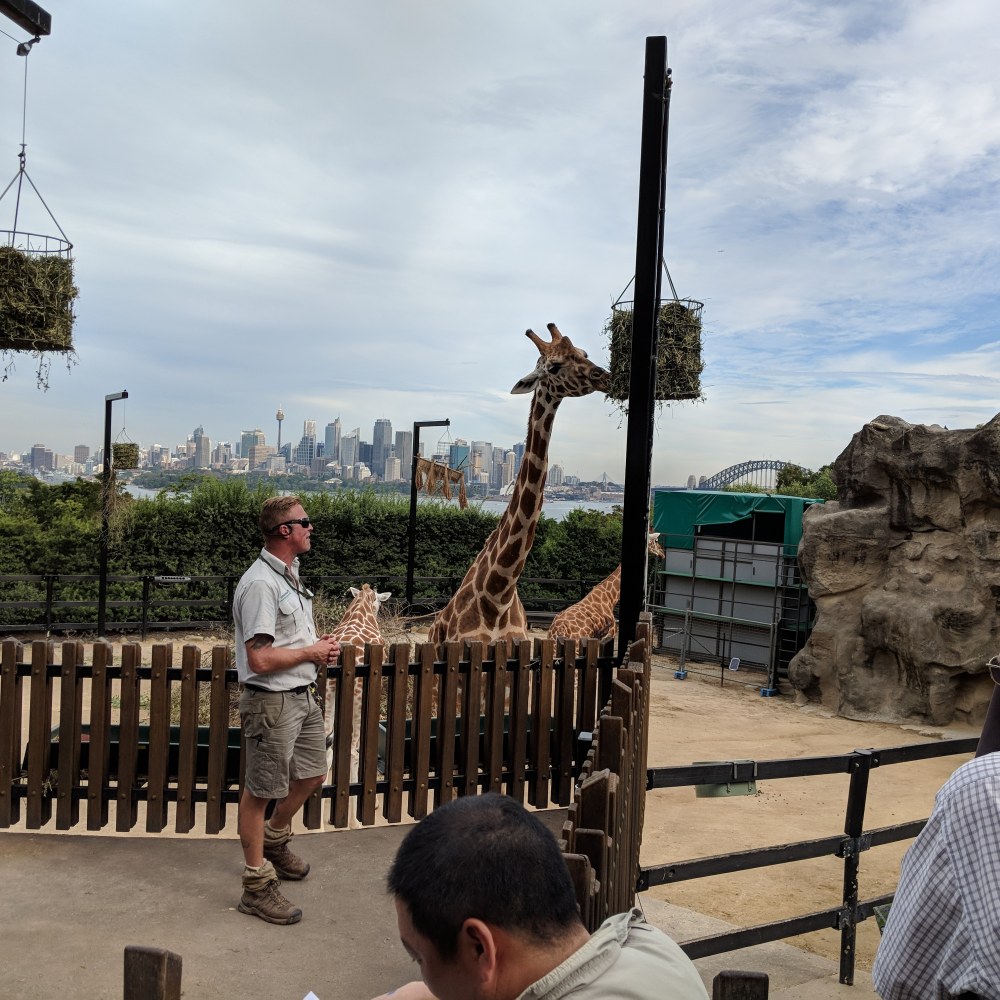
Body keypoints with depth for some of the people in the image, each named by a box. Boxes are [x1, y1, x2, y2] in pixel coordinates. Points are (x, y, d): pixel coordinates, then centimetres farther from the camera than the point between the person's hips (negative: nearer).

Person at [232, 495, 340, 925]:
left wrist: (321, 643, 6)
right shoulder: (260, 584, -21)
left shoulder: (290, 573, 11)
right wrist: (311, 652, -14)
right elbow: (260, 659, -26)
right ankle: (257, 885, 14)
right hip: (272, 701, -10)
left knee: (311, 774, 21)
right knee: (260, 792, 2)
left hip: (304, 695, 10)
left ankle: (274, 841, 44)